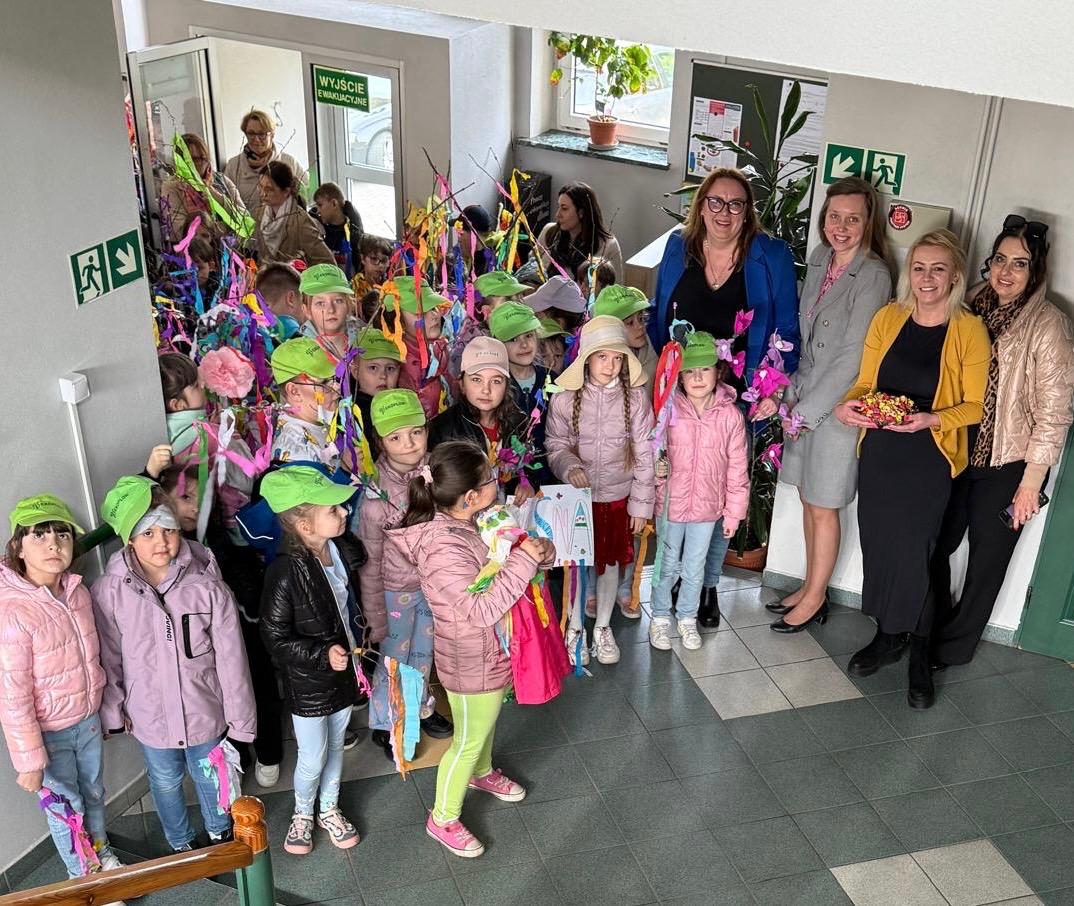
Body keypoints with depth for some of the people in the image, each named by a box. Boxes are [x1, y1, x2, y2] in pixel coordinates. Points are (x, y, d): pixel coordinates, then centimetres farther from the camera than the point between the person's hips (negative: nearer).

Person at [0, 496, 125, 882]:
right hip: (49, 733, -5)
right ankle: (80, 873, 43)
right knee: (66, 806, 16)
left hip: (89, 720, 5)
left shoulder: (77, 591, -9)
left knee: (94, 792, 26)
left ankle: (101, 851, 53)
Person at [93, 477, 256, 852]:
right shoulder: (108, 592, -18)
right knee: (166, 782, 23)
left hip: (204, 710, -1)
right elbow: (107, 659, -5)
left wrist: (240, 719, -8)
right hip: (150, 716, 1)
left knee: (209, 777, 23)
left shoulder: (207, 587, -21)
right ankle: (181, 843, 53)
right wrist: (113, 712, 2)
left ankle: (220, 832, 53)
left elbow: (231, 657, -13)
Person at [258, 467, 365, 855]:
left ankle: (329, 809, 47)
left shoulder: (345, 550, -10)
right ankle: (303, 812, 41)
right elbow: (275, 638, -20)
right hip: (308, 683, -5)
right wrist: (323, 655, -27)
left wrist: (361, 640, 6)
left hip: (345, 671, 5)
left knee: (336, 746, 24)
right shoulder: (285, 573, -28)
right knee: (313, 759, 12)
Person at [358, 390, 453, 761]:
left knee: (424, 653, 26)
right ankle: (383, 725, 41)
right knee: (394, 660, 15)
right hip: (396, 590, -4)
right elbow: (368, 562, -17)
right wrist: (375, 617, -11)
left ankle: (420, 707, 53)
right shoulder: (376, 494, -27)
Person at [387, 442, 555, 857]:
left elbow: (497, 564, 5)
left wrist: (538, 551, -14)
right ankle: (442, 819, 38)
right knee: (469, 740, 14)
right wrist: (523, 561, -37)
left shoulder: (464, 522, -10)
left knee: (489, 718, 33)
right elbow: (484, 610, -37)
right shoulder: (443, 551, -38)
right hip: (472, 663, -9)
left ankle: (481, 772, 63)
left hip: (491, 652, 9)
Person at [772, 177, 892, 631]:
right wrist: (792, 397, 4)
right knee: (808, 499, 15)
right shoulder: (819, 260, 5)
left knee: (823, 507, 6)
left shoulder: (873, 276, -16)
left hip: (838, 407, -6)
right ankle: (811, 584, 31)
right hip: (804, 401, 6)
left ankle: (815, 594, 23)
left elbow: (852, 358, -18)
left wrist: (806, 410, -13)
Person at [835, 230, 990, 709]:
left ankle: (919, 652, 20)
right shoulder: (888, 318, 3)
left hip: (929, 461, -4)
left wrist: (931, 419, -22)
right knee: (878, 544, 11)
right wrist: (849, 406, -11)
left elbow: (974, 405, -5)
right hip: (878, 453, 4)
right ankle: (887, 637, 31)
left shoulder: (969, 331, -7)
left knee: (914, 554, -1)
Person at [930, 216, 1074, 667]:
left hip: (1008, 466, -5)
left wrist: (1031, 482, -14)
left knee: (987, 561, 11)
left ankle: (953, 646, 30)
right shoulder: (974, 310, 3)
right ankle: (933, 629, 37)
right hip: (957, 456, 5)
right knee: (935, 548, 13)